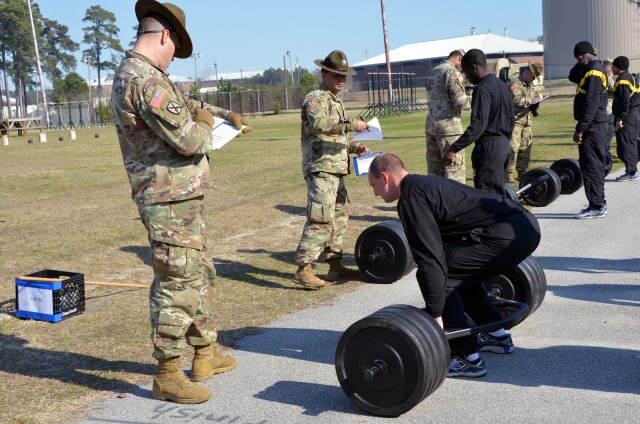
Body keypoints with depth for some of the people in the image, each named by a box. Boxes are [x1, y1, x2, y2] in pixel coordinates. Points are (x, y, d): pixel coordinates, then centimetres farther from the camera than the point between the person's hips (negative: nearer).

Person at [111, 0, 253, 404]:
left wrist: (226, 114, 19)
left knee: (200, 276, 19)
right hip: (171, 202, -11)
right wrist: (205, 127, -2)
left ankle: (206, 354, 31)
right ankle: (168, 376, 8)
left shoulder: (132, 74, 15)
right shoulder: (146, 81, -20)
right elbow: (189, 140, -23)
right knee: (176, 286, -3)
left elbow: (188, 106, 29)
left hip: (181, 198, 11)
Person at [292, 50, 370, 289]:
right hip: (321, 169, -10)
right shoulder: (315, 98, -7)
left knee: (339, 218, 13)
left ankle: (335, 265, 22)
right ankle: (303, 269, -15)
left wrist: (355, 146, 13)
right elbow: (319, 123, -28)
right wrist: (352, 124, -27)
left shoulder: (336, 101, 23)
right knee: (320, 219, -16)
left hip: (336, 170, 10)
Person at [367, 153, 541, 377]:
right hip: (526, 225, 10)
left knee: (439, 274, -5)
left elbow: (431, 258, -14)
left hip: (508, 234, -10)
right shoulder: (425, 184, 24)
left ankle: (467, 359, 2)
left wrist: (435, 314, -8)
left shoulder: (411, 198, -6)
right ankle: (497, 336, 32)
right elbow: (445, 245, 35)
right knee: (460, 270, 27)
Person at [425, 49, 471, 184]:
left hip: (430, 124, 8)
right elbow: (461, 102, -15)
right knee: (455, 170, -4)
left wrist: (465, 94, 17)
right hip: (449, 125, -8)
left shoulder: (431, 73, 14)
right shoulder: (453, 72, -10)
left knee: (434, 171, 10)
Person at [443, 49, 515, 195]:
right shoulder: (503, 86, 14)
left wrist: (454, 149, -29)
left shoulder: (482, 89, -16)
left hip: (488, 147, -10)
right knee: (498, 192, 16)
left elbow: (478, 125, -26)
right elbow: (511, 119, 20)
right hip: (504, 146, 10)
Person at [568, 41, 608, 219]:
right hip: (596, 125, 10)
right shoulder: (592, 69, 15)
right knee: (595, 165, 14)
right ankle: (599, 204, 20)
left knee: (590, 166, -8)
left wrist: (580, 129, -23)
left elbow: (591, 104, -21)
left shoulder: (594, 72, -15)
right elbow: (573, 77, 24)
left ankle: (596, 207, -5)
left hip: (592, 126, -10)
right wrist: (583, 63, 7)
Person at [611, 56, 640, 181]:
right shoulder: (629, 77, 17)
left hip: (627, 116, -11)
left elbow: (625, 102, -22)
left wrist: (620, 119, -22)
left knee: (625, 144, -8)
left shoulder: (622, 80, -15)